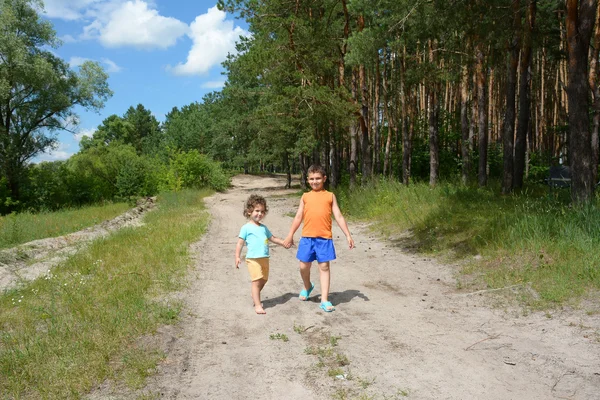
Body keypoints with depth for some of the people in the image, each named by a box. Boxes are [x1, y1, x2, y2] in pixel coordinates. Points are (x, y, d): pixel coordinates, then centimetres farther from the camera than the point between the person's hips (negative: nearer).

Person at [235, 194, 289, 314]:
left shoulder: (263, 227, 17)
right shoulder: (246, 227, -2)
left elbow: (272, 238, 27)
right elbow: (240, 243, -4)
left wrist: (283, 243, 16)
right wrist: (237, 257, -11)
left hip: (264, 258, 7)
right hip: (253, 259, -7)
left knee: (263, 280, 15)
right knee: (257, 281, -11)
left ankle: (255, 297, 38)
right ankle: (257, 305, -8)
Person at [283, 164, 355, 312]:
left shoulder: (330, 196, 9)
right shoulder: (305, 197, 12)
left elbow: (339, 217, 6)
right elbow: (298, 217, 13)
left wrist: (348, 235, 1)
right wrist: (290, 235, 10)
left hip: (324, 238, -1)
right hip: (307, 237, 2)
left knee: (324, 267, 0)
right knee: (304, 266, 7)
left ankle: (324, 300, 4)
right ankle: (307, 287, 38)